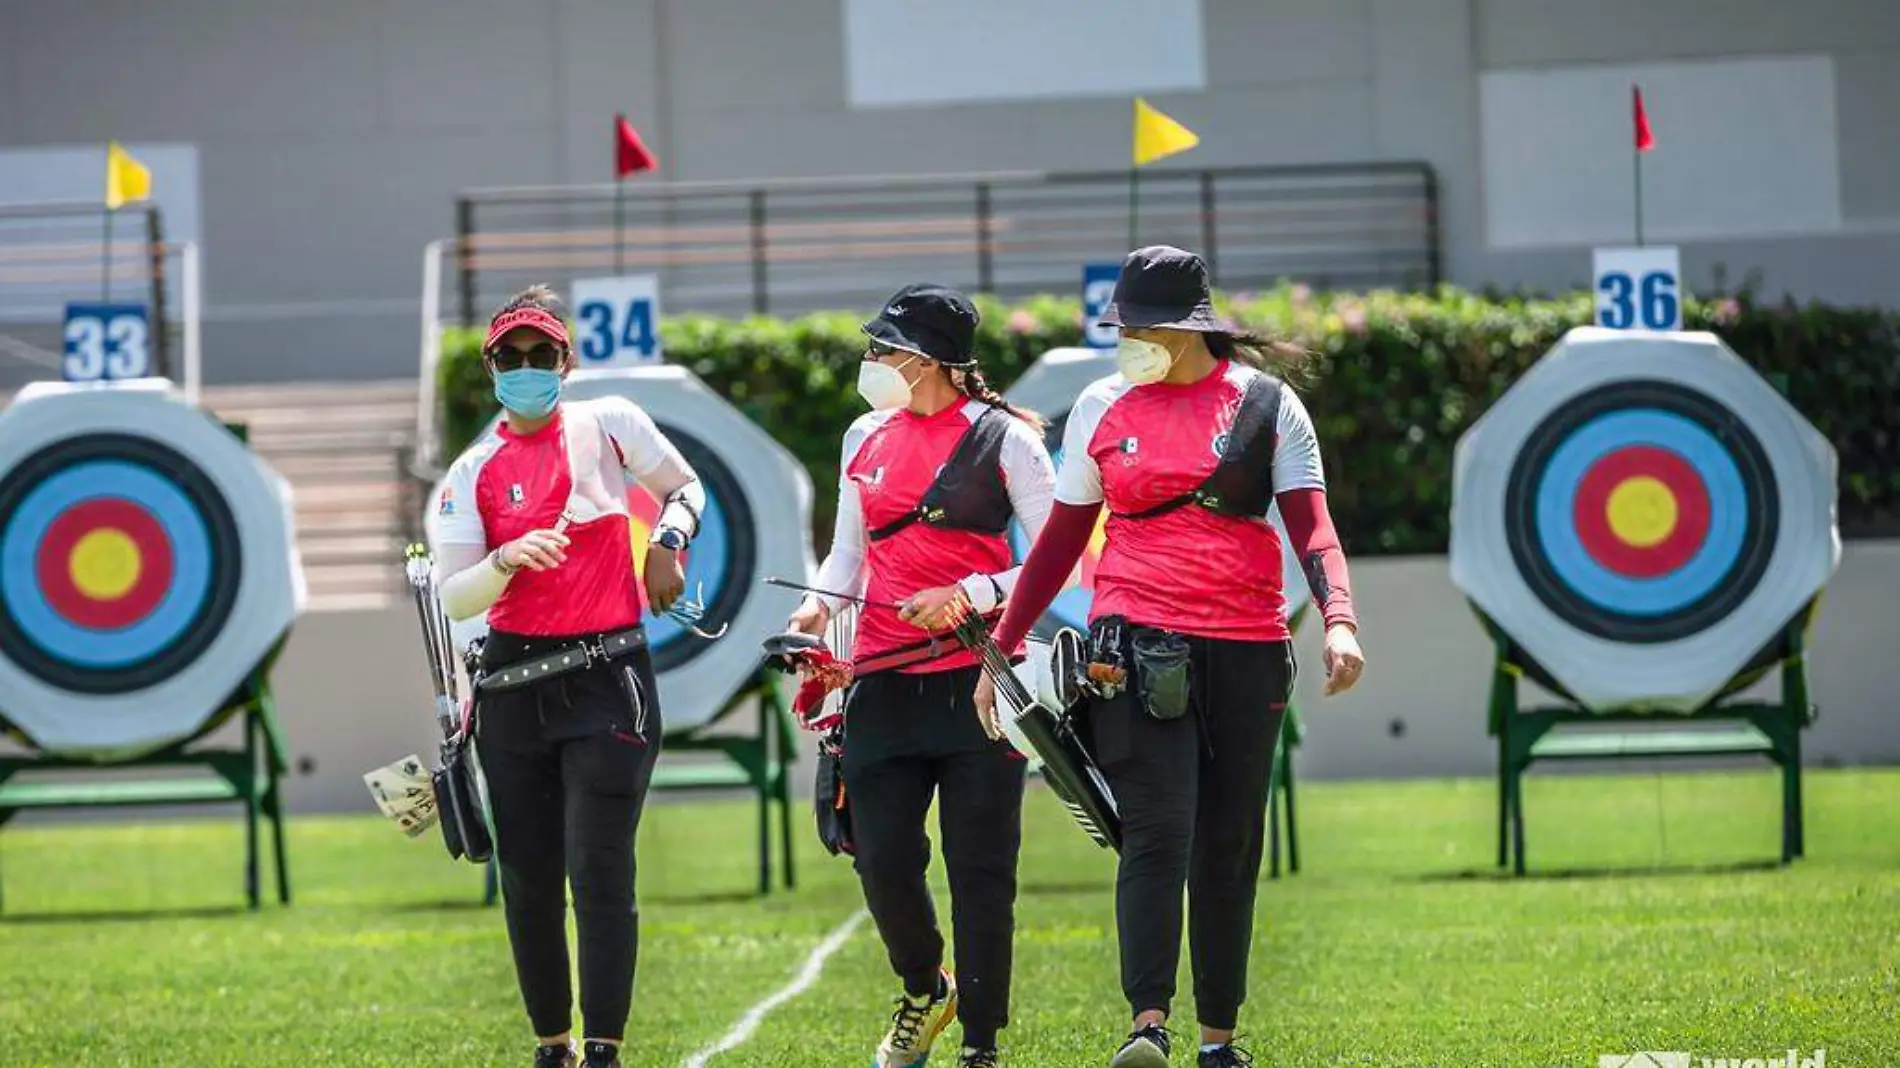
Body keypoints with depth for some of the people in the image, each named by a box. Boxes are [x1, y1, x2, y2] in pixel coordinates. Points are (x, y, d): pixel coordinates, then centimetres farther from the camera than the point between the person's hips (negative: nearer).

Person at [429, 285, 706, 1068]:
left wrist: (669, 544, -1)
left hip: (608, 679, -2)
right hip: (514, 686, 2)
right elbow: (455, 599, -3)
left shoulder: (609, 424, 2)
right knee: (527, 878, 5)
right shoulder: (473, 473, 3)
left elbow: (684, 487, 19)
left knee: (600, 871, -10)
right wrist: (507, 559, -22)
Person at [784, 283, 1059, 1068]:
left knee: (980, 871, -1)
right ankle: (924, 993, 27)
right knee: (883, 859, -1)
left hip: (978, 676, -4)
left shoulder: (1003, 438, -3)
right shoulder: (866, 439, 13)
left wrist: (968, 597, -15)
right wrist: (819, 605, 0)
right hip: (885, 681, 4)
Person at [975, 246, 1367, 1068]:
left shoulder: (1266, 404, 4)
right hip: (1138, 649, -1)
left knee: (1229, 845, 6)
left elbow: (1311, 525, -5)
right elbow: (1062, 538, 14)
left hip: (1246, 650, 1)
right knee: (1157, 832, -16)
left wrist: (1338, 621, -22)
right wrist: (1002, 647, 10)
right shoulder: (1102, 407, 8)